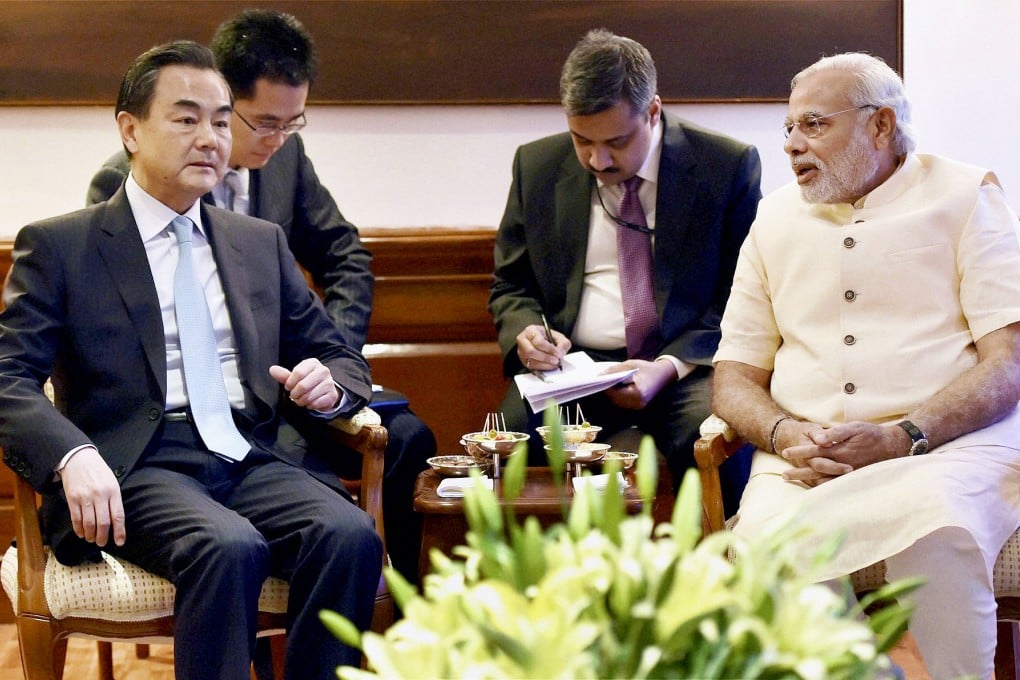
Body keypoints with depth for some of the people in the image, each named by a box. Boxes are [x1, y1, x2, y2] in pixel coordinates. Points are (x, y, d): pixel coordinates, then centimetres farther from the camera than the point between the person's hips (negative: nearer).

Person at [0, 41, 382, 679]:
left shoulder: (263, 243, 23)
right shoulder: (58, 246, 9)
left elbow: (343, 357, 27)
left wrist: (329, 385, 0)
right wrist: (74, 456, -23)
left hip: (256, 459, 4)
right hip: (138, 466, -4)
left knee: (351, 536, -28)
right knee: (229, 548, -36)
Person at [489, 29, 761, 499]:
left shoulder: (727, 166, 0)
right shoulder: (537, 166, 9)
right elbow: (511, 286, 17)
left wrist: (669, 367, -15)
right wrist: (525, 333, -7)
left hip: (686, 364, -2)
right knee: (513, 439, -30)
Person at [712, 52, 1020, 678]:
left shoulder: (964, 198, 9)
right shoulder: (775, 220, 21)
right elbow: (735, 376, 18)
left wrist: (901, 437, -16)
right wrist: (782, 433, -6)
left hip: (950, 443, -3)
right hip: (805, 458, 3)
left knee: (935, 530, -37)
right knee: (766, 542, -31)